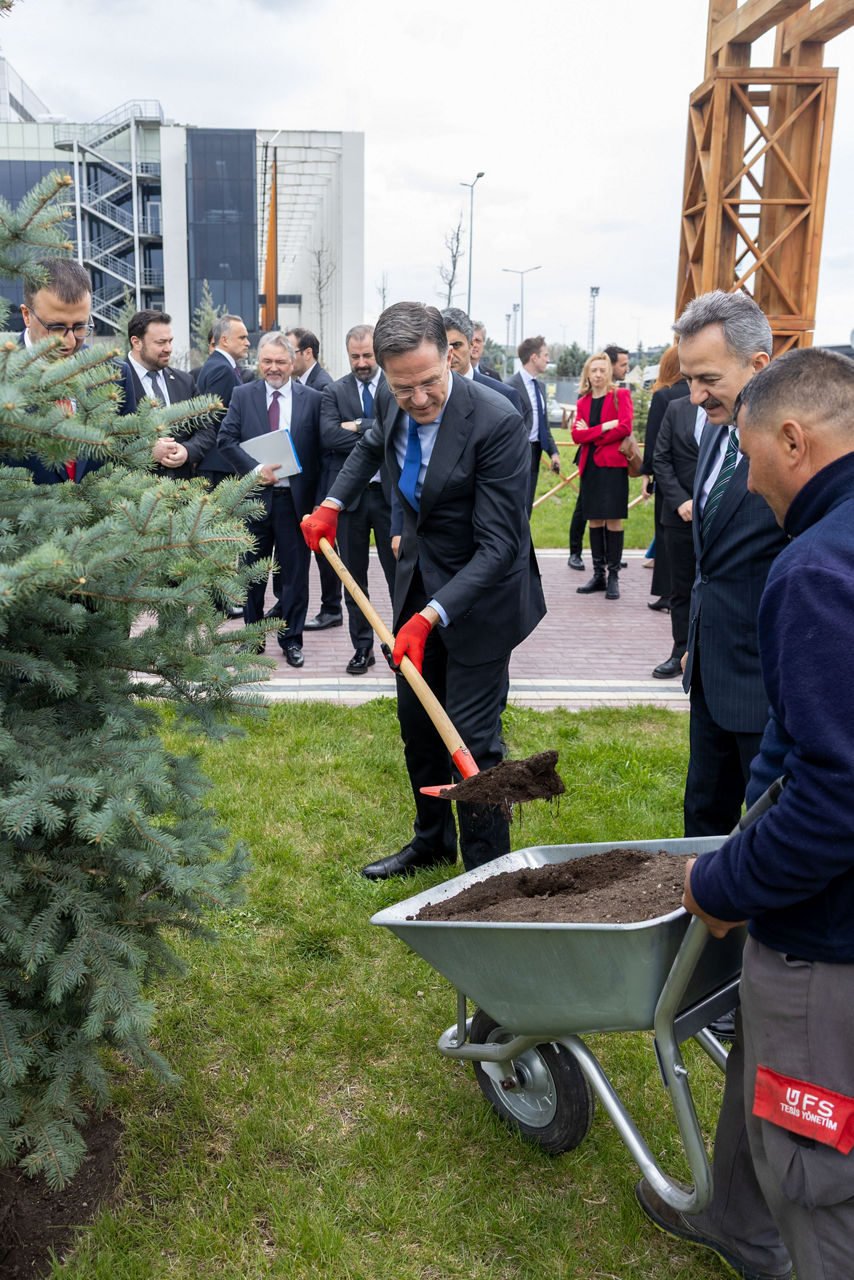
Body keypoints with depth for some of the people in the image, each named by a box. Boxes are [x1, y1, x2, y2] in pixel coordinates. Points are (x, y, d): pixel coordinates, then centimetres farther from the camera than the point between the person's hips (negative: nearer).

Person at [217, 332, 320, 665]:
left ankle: (291, 639, 20)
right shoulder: (242, 395, 5)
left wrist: (316, 498, -7)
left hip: (295, 498, -1)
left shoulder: (312, 399, 2)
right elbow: (226, 439, -3)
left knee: (295, 573, 6)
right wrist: (255, 470, -16)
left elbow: (321, 449, 1)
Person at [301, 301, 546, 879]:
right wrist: (332, 503, 11)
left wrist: (430, 615, -34)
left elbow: (497, 546, -27)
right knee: (417, 721, 17)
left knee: (472, 736, -4)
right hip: (419, 578, 7)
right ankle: (432, 840, 38)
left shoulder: (496, 422, -28)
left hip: (480, 592, -7)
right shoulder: (392, 402, -6)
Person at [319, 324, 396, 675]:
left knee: (399, 573, 4)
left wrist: (358, 427, -14)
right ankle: (362, 647, 22)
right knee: (354, 577, 10)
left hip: (391, 492, -2)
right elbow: (329, 436, -11)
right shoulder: (335, 392, 5)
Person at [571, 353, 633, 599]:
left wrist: (591, 435, -6)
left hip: (613, 464, -4)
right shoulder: (583, 402, 14)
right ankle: (598, 575, 14)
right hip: (590, 466, 4)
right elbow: (576, 435, 1)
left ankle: (613, 577, 0)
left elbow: (625, 428, -11)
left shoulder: (620, 395, 3)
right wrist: (604, 427, -11)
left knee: (613, 520, -6)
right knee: (594, 520, 6)